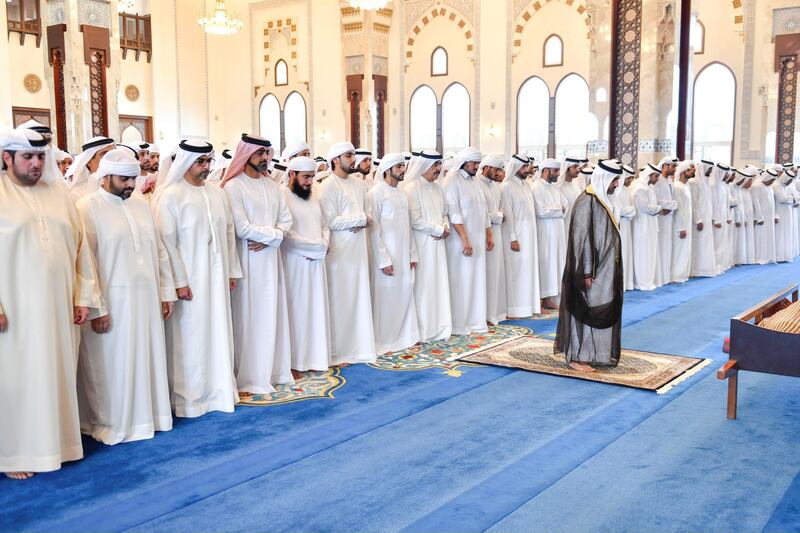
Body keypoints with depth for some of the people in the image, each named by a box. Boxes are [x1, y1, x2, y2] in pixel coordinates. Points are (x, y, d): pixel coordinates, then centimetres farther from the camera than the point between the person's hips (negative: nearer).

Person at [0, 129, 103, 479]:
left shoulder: (58, 194, 10)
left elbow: (79, 246, 11)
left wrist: (83, 297, 6)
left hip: (59, 306, 4)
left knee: (56, 374, 11)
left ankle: (54, 443, 24)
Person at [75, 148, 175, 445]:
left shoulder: (141, 203, 10)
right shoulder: (87, 208, -7)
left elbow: (159, 250, 13)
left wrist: (167, 292, 10)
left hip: (147, 298, 5)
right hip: (112, 301, -5)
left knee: (147, 357, 12)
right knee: (114, 363, 4)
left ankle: (147, 414, 27)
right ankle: (112, 423, 20)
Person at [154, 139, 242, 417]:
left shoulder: (217, 193, 9)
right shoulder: (171, 195, -8)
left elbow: (229, 233, 13)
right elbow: (167, 241, -12)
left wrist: (232, 271, 11)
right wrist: (179, 281, -15)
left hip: (216, 276, 6)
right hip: (189, 278, -6)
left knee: (218, 330, 12)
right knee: (190, 335, 1)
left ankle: (219, 388, 25)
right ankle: (189, 396, 14)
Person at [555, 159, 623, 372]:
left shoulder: (603, 200, 10)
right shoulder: (586, 202, -18)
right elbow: (582, 239, -20)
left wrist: (612, 268, 17)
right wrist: (586, 272, -20)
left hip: (604, 268, 9)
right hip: (592, 270, -9)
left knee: (603, 311, 14)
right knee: (586, 311, -1)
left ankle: (596, 354, 24)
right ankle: (577, 357, 8)